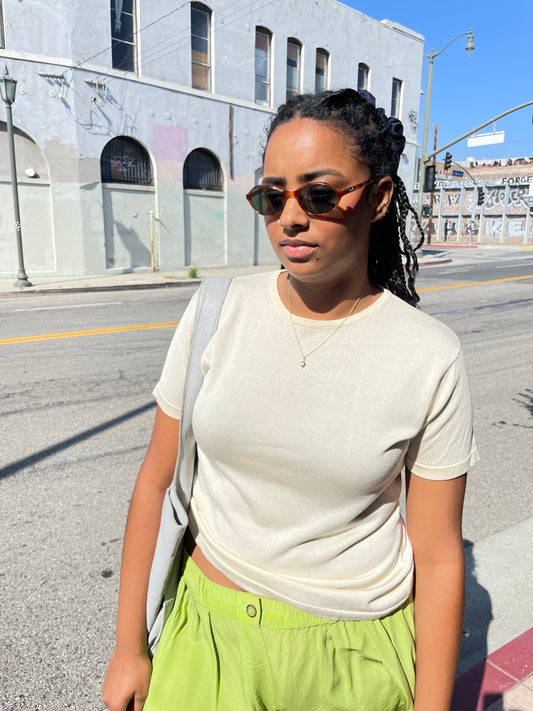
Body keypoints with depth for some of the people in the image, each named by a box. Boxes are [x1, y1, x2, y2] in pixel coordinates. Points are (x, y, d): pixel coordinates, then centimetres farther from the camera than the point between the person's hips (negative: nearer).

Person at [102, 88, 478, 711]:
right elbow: (157, 480, -5)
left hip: (356, 659, -1)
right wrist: (129, 648, 1)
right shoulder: (217, 312, -11)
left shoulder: (430, 356, -16)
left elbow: (438, 555, -9)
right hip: (210, 628, 2)